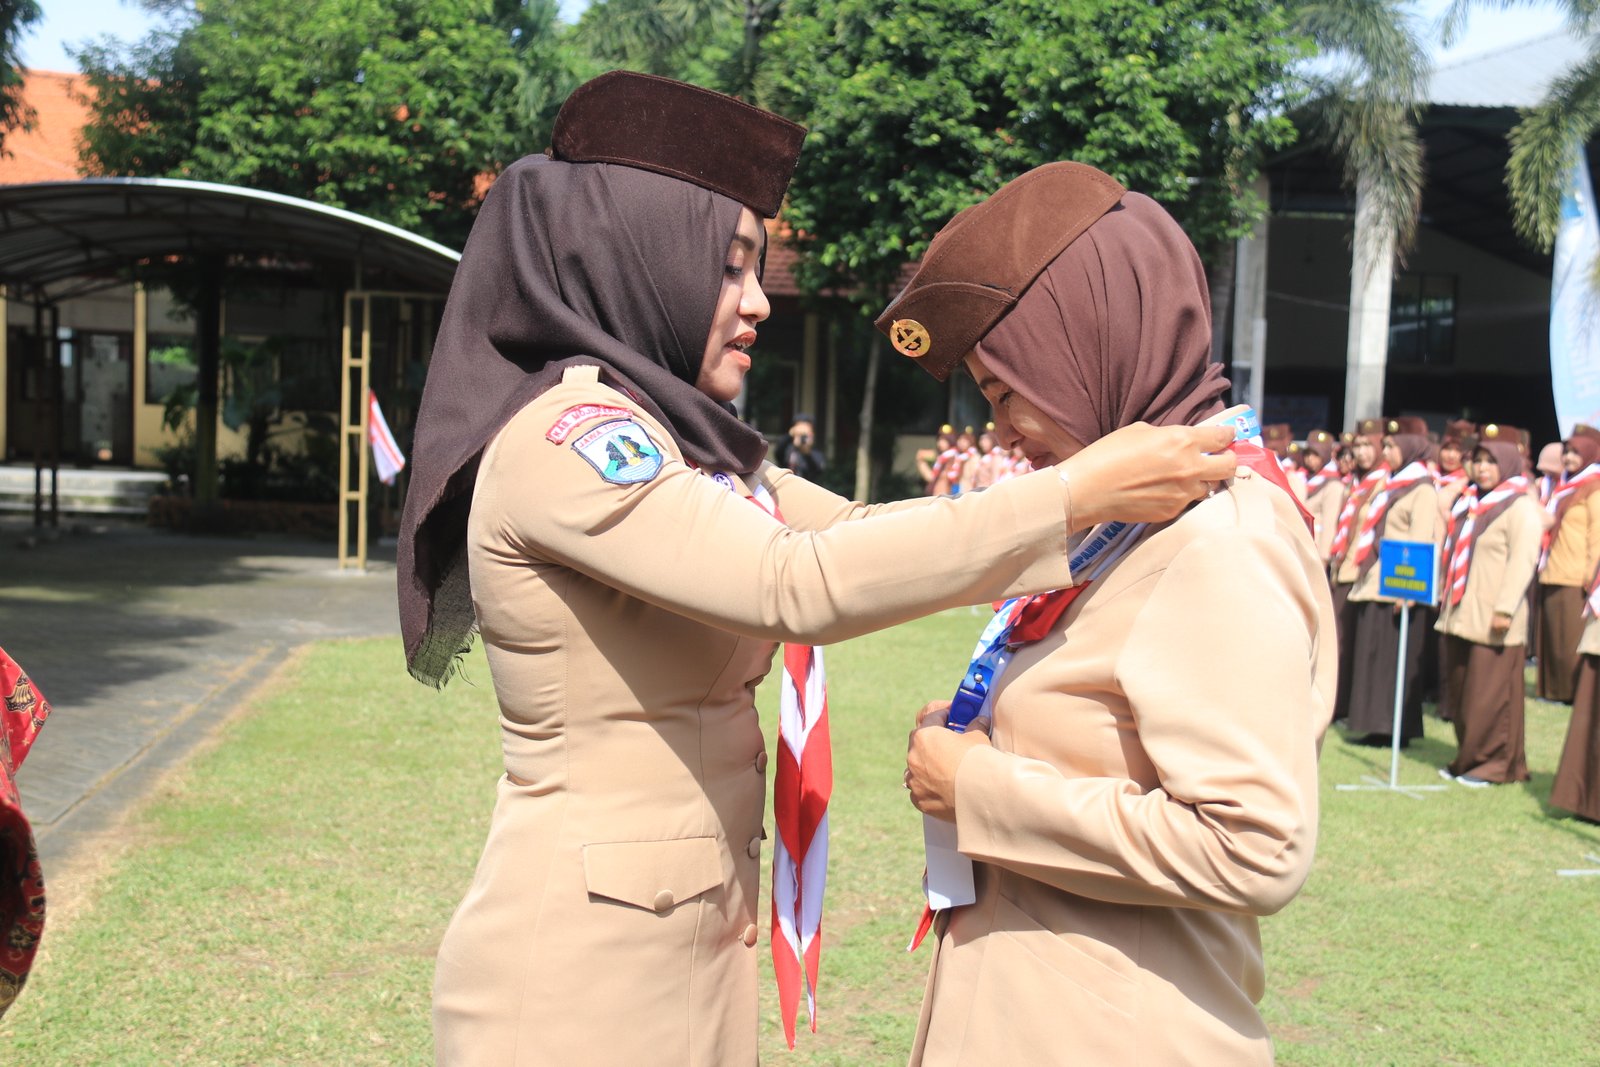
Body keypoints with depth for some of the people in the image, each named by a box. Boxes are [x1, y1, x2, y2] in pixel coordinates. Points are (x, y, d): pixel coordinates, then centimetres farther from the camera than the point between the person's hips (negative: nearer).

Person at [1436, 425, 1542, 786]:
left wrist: (1505, 609, -21)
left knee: (1490, 693, -3)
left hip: (1492, 619, -8)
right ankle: (1468, 759, 20)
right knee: (1460, 691, 11)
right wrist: (1444, 596, 16)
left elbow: (1523, 560, -16)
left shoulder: (1521, 506, -8)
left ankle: (1495, 764, 6)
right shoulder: (1470, 502, 16)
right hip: (1460, 613, 8)